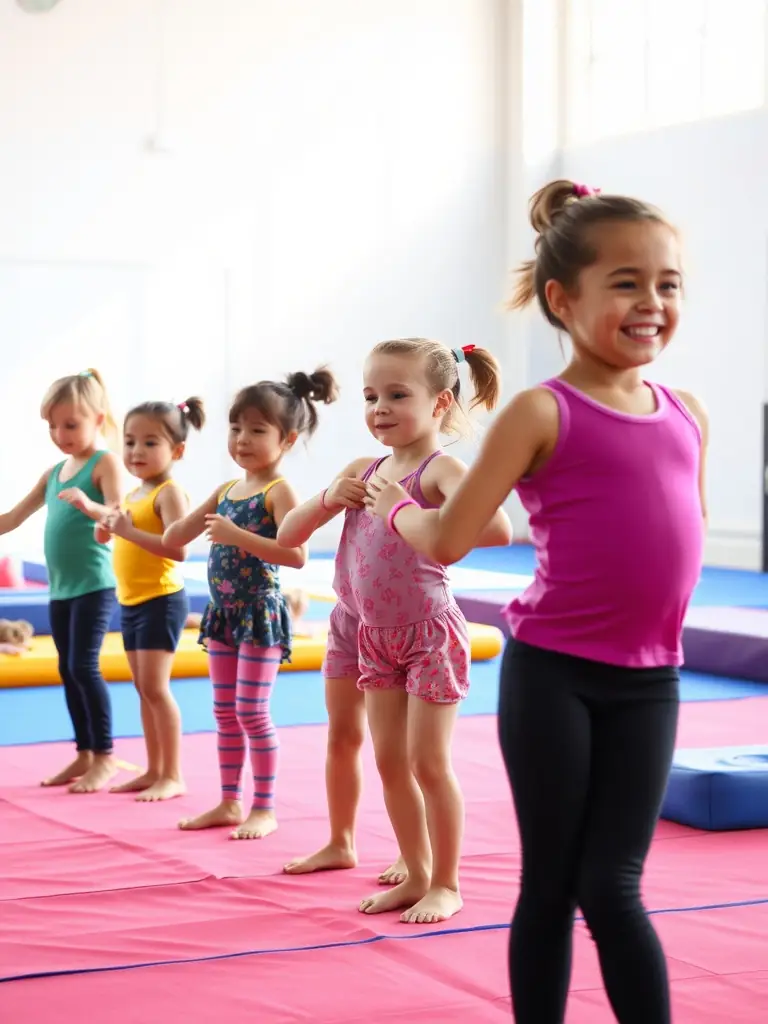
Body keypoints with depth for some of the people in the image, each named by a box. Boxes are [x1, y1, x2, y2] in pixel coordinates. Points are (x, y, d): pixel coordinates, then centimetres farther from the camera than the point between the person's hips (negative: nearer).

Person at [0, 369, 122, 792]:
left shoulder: (104, 462, -6)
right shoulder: (54, 472, 15)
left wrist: (87, 504, -37)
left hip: (94, 584, -8)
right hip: (60, 587, 8)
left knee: (84, 666, -11)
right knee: (68, 671, 10)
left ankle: (105, 757, -2)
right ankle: (84, 755, 18)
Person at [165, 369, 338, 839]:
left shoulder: (280, 492, -13)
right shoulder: (226, 490, 10)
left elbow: (296, 554, -27)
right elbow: (174, 538, 20)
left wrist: (236, 535, -31)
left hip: (261, 613, -8)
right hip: (223, 612, 8)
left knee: (252, 712, -4)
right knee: (225, 712, 13)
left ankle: (265, 809, 6)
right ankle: (230, 802, 22)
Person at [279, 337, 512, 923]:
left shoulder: (441, 469, -16)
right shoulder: (363, 471, 6)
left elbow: (497, 529, -37)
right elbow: (287, 536, 11)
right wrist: (328, 499, -8)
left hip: (430, 634, -7)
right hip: (373, 635, 7)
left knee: (427, 761, -2)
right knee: (389, 760, 10)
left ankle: (445, 885, 9)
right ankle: (416, 872, 21)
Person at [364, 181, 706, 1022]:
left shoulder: (687, 414, 6)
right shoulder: (543, 412, -9)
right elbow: (448, 539, -4)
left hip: (648, 682, 3)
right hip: (550, 673, -3)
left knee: (611, 886, 4)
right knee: (551, 883, 7)